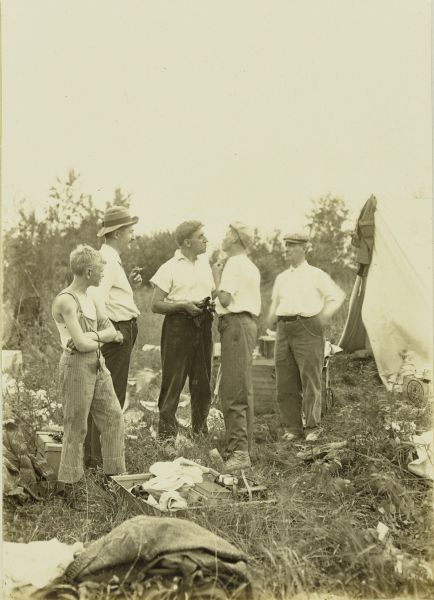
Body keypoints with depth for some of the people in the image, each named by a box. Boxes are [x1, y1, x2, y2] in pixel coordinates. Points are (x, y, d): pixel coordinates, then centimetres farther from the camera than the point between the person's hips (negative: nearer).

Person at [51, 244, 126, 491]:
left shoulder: (90, 298, 11)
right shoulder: (66, 301, -16)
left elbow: (112, 331, 6)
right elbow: (81, 343, -22)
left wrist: (93, 336, -14)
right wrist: (106, 336, -3)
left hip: (98, 364, 8)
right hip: (77, 365, -8)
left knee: (113, 416, 11)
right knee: (77, 425, 1)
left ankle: (115, 472, 24)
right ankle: (71, 480, 15)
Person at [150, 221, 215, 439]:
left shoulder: (205, 264, 15)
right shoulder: (169, 268, -4)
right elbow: (155, 305, -7)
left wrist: (211, 304, -1)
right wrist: (184, 305, -18)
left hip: (202, 325, 6)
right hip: (178, 325, -6)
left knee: (203, 380, 8)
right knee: (173, 380, -4)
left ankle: (200, 429, 20)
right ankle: (167, 432, 4)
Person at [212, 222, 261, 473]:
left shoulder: (234, 264, -10)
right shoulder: (251, 266, 21)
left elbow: (225, 299, -17)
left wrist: (216, 275, -3)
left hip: (236, 323, -11)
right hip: (250, 322, 11)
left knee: (234, 391, -13)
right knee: (244, 389, 13)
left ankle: (239, 451, -16)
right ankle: (245, 446, 20)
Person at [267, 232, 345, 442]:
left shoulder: (315, 275, 4)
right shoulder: (281, 278, 19)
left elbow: (337, 296, 4)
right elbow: (274, 304, 28)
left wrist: (323, 317, -5)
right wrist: (270, 322, 13)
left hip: (307, 329, -5)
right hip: (284, 330, 5)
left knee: (310, 380, -4)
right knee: (285, 383, 4)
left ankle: (313, 428, 5)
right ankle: (292, 428, 12)